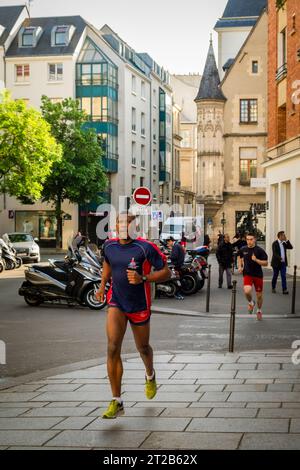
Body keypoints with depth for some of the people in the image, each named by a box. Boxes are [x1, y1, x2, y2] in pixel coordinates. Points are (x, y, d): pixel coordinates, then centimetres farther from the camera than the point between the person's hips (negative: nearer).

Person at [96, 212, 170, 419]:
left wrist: (143, 279, -26)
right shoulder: (109, 245, -2)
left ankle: (150, 376, 54)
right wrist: (103, 285, 11)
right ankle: (117, 402, -9)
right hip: (116, 303, 2)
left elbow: (166, 272, -13)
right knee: (113, 348, -14)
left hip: (139, 306, -2)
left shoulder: (145, 248, -18)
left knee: (143, 348, 17)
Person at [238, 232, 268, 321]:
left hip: (258, 275, -1)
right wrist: (240, 266, 8)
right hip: (247, 274, 1)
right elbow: (240, 257, 22)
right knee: (247, 291, -24)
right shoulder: (243, 249, 0)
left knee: (259, 295, 9)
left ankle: (259, 310, 37)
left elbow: (266, 263, -10)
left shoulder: (260, 250, -10)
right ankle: (251, 303, 10)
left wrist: (256, 260, -24)